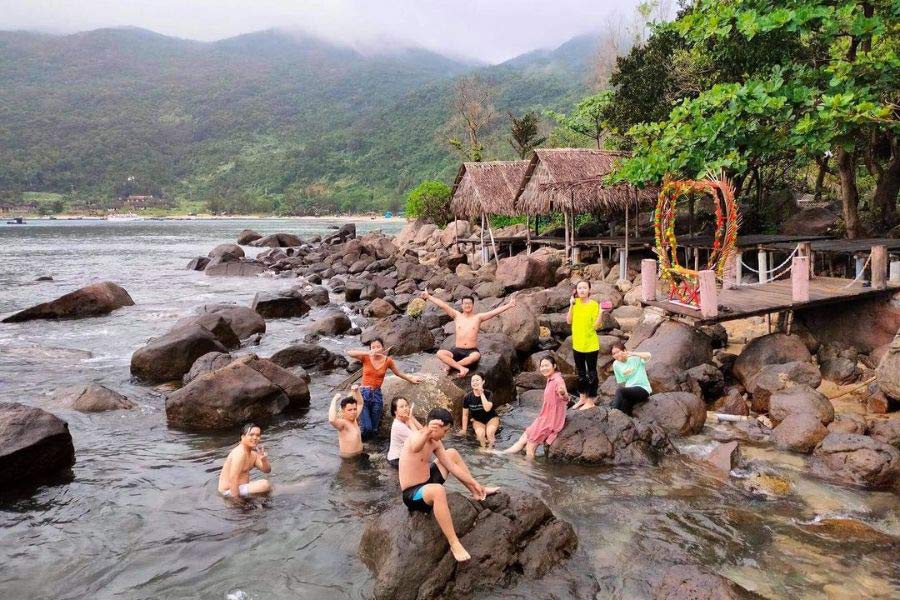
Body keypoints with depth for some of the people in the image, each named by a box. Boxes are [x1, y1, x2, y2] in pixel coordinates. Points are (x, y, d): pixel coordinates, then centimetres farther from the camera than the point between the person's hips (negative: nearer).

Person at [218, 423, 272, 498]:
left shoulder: (253, 453, 9)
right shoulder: (240, 453, -20)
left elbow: (267, 470, 8)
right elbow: (233, 479, -27)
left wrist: (264, 460, -13)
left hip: (239, 487, 10)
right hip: (230, 490, -10)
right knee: (265, 485, -24)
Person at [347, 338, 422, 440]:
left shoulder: (388, 360, 2)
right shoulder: (366, 358, -5)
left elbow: (398, 372, 20)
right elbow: (349, 353, -22)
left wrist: (411, 379, 20)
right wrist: (368, 353, -32)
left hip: (377, 395, 3)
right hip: (363, 393, -3)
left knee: (374, 430, 5)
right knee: (366, 428, -13)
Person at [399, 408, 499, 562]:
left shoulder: (435, 442, 2)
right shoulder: (416, 437, -26)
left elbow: (452, 466, 11)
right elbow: (416, 446, -53)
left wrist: (474, 483, 11)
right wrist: (427, 432, -75)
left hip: (426, 483, 10)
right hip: (412, 494, -10)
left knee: (452, 453, 19)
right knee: (438, 490, -43)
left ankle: (476, 492, 32)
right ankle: (454, 543, -35)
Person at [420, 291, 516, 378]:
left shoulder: (478, 317, 4)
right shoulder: (457, 315, 7)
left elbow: (494, 311, -6)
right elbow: (442, 305, 0)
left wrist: (509, 305, -16)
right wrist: (428, 296, -5)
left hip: (472, 351, -1)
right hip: (457, 351, 1)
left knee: (476, 356, -39)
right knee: (440, 353, -26)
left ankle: (452, 366, -22)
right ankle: (462, 368, -31)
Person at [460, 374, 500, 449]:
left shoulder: (488, 394, -18)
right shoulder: (467, 397, -14)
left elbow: (487, 408, -36)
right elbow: (465, 415, -3)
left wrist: (481, 393, -33)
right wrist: (464, 430, 2)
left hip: (491, 418, -1)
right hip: (478, 421, 1)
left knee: (489, 433, -31)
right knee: (480, 434, -30)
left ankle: (490, 450, -11)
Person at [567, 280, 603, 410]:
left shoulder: (594, 304, -14)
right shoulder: (575, 303, 2)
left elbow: (596, 325, -14)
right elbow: (569, 321, -2)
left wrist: (601, 312, -28)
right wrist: (571, 305, -9)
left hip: (591, 345, -6)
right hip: (577, 344, 6)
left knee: (591, 372, 5)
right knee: (580, 372, 18)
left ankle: (591, 400, 15)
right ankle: (582, 397, 32)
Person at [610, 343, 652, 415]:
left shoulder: (635, 358, -10)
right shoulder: (616, 364, 4)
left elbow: (648, 355, -31)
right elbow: (621, 382, 10)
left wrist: (632, 353, -30)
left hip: (643, 389, -5)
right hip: (629, 391, 5)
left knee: (619, 391, -29)